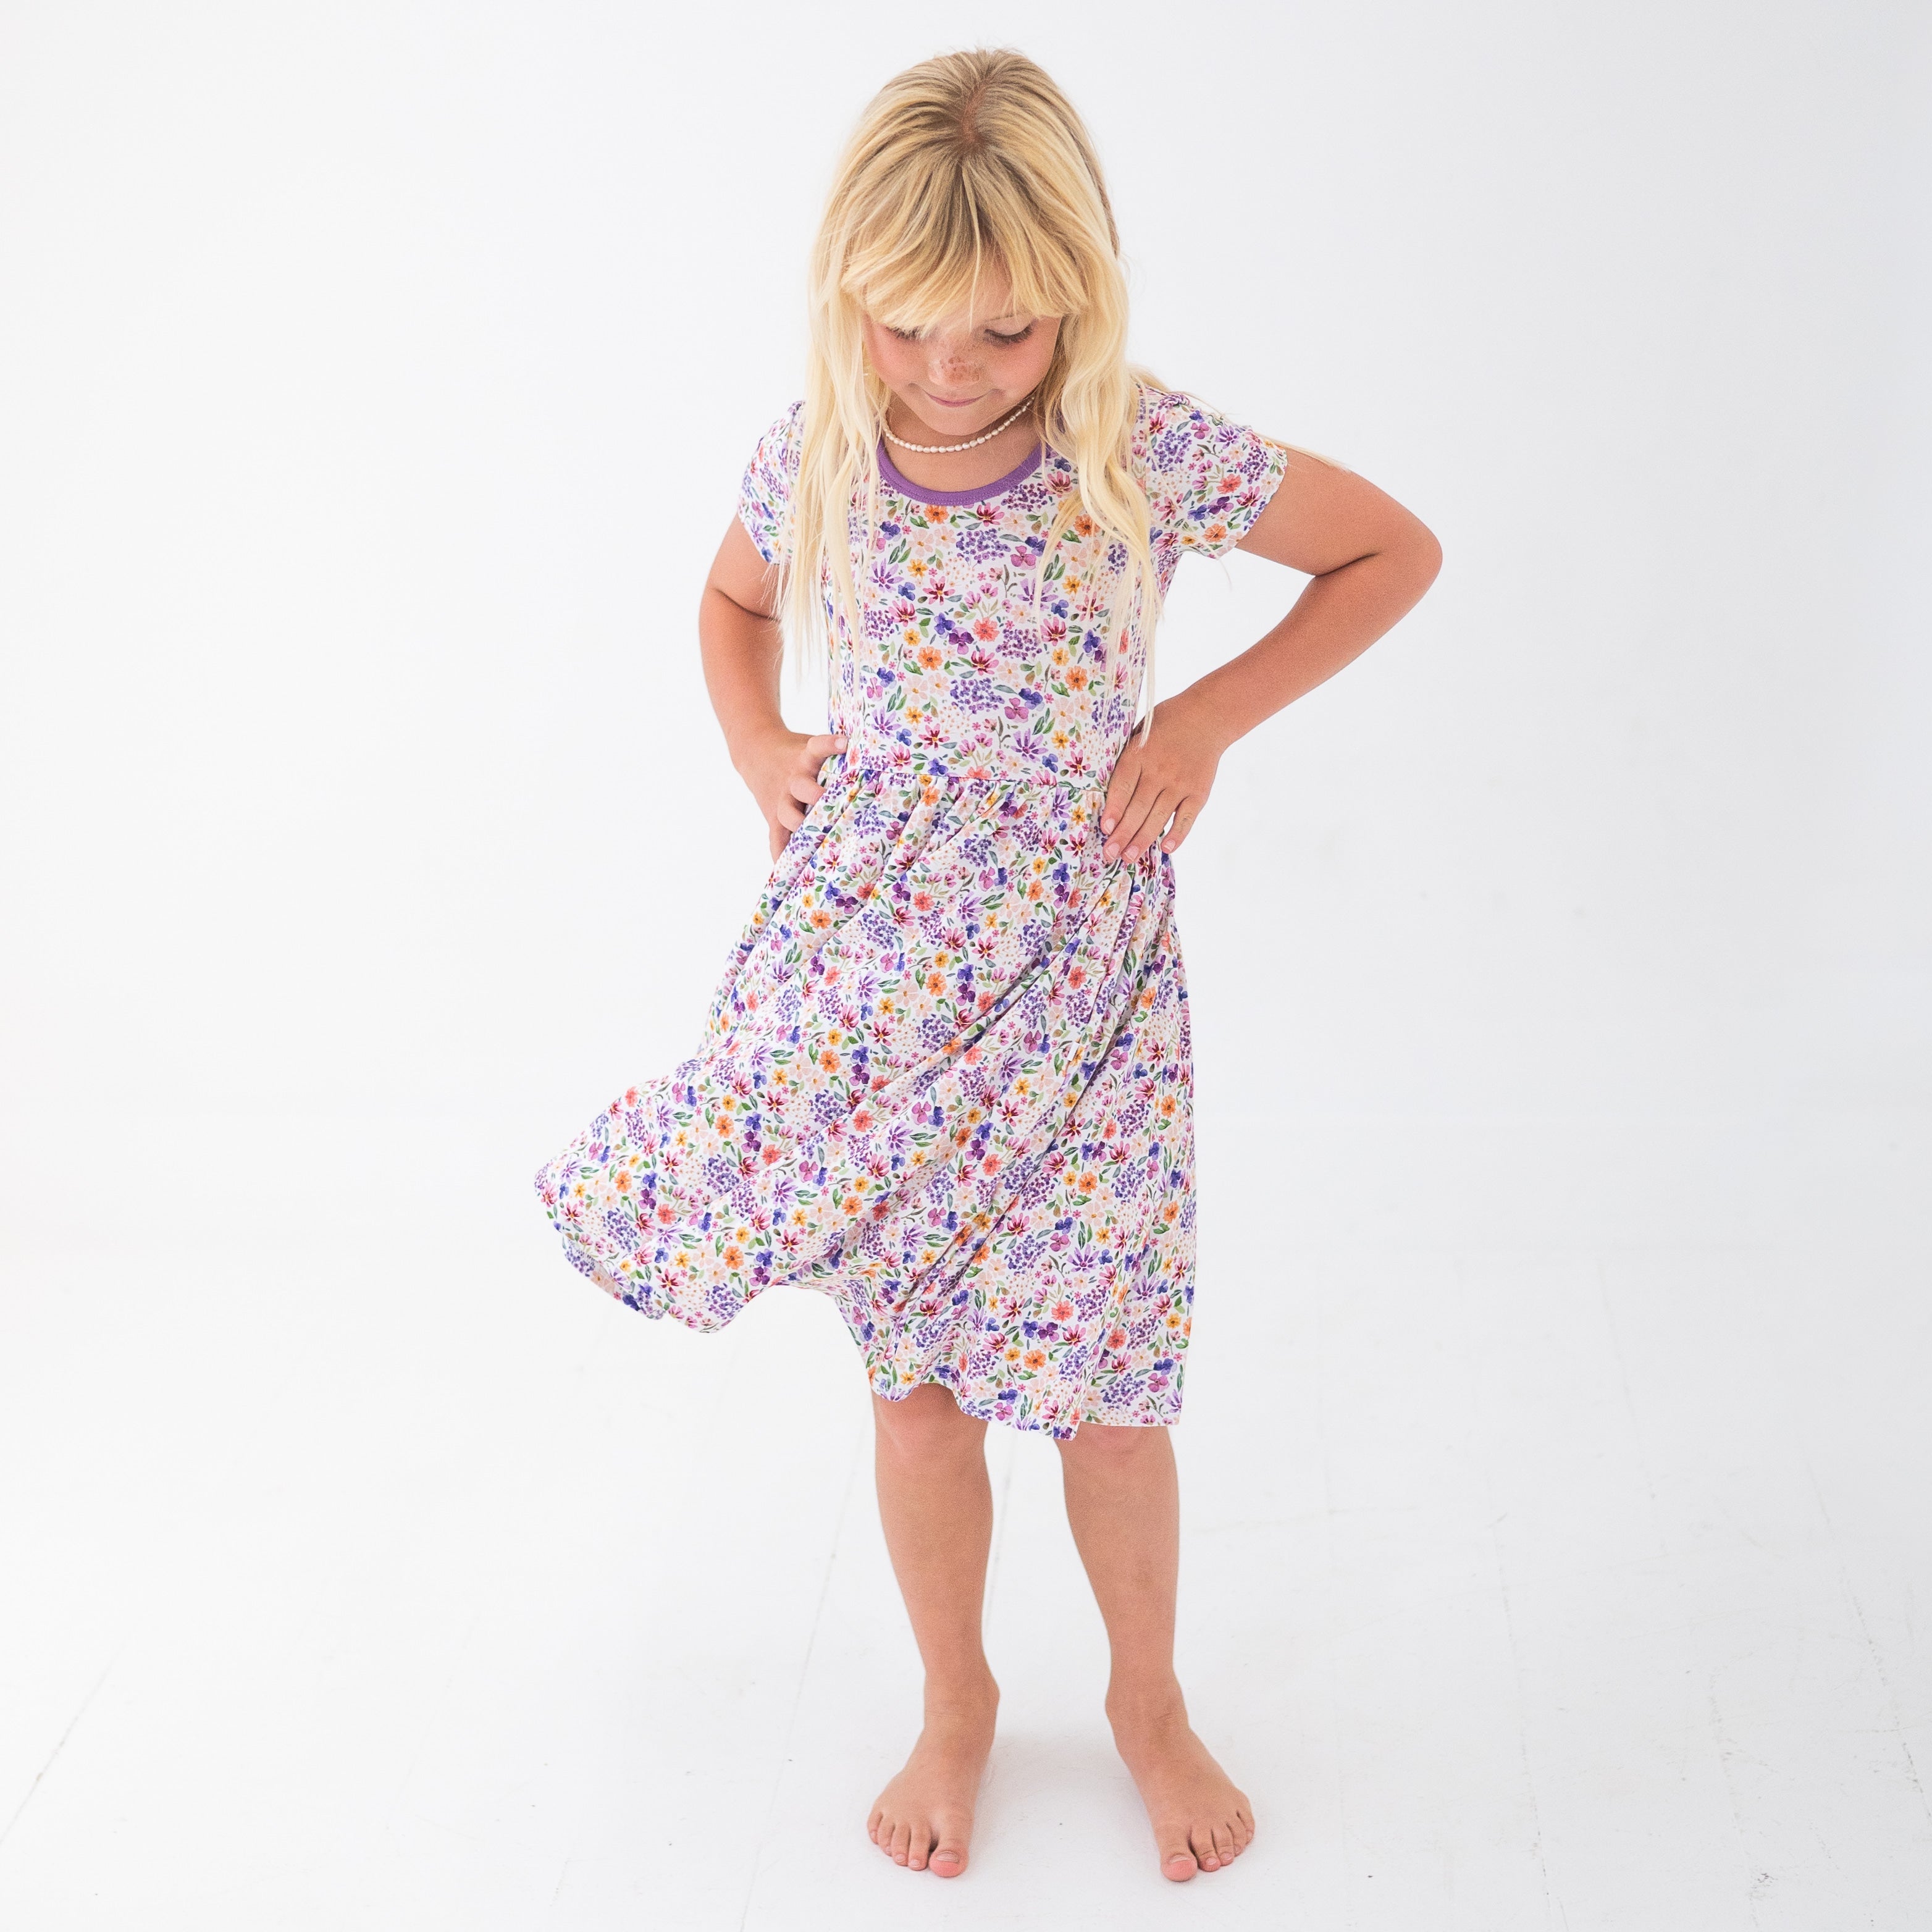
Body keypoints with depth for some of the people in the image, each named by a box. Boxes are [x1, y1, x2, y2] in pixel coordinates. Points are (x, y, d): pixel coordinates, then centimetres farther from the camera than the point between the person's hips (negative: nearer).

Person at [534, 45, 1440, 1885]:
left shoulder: (1150, 452, -14)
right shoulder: (815, 456, -6)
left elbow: (1394, 552, -1)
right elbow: (732, 604, 18)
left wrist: (1210, 715, -9)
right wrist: (759, 753, 0)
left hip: (1080, 977, -2)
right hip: (873, 969, 2)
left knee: (1103, 1387, 5)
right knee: (915, 1382, 12)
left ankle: (1147, 1697, 34)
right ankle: (954, 1702, 37)